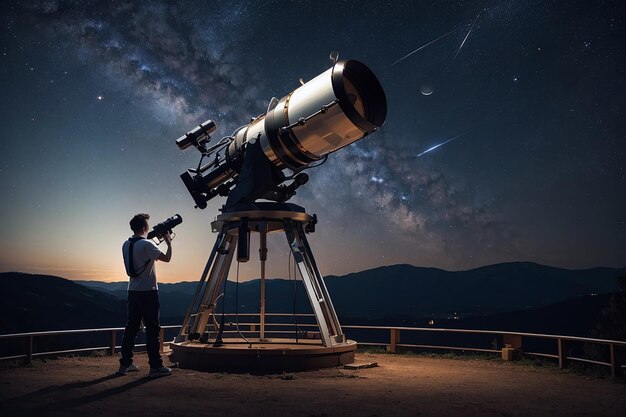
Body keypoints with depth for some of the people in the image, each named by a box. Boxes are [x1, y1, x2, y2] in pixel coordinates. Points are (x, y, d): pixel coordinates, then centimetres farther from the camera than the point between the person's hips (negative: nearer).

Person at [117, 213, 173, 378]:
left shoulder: (126, 245, 9)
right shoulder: (146, 244, -14)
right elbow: (166, 258, -13)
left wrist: (156, 239, 22)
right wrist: (169, 242, 3)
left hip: (133, 291, 8)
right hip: (148, 291, -7)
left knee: (131, 327, 13)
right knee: (152, 329, -3)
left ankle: (125, 364, 19)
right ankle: (155, 367, -1)